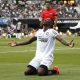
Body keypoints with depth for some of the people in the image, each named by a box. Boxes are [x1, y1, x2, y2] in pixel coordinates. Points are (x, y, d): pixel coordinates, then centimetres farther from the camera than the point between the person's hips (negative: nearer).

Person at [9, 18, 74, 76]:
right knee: (27, 72, -11)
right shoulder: (39, 31, 14)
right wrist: (17, 44, 29)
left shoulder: (52, 31, -5)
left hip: (47, 57, -6)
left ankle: (54, 71, 0)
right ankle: (40, 69, 15)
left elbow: (61, 39, -19)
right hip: (38, 56, 6)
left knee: (40, 73, -29)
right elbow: (29, 41, 26)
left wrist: (68, 44, -40)